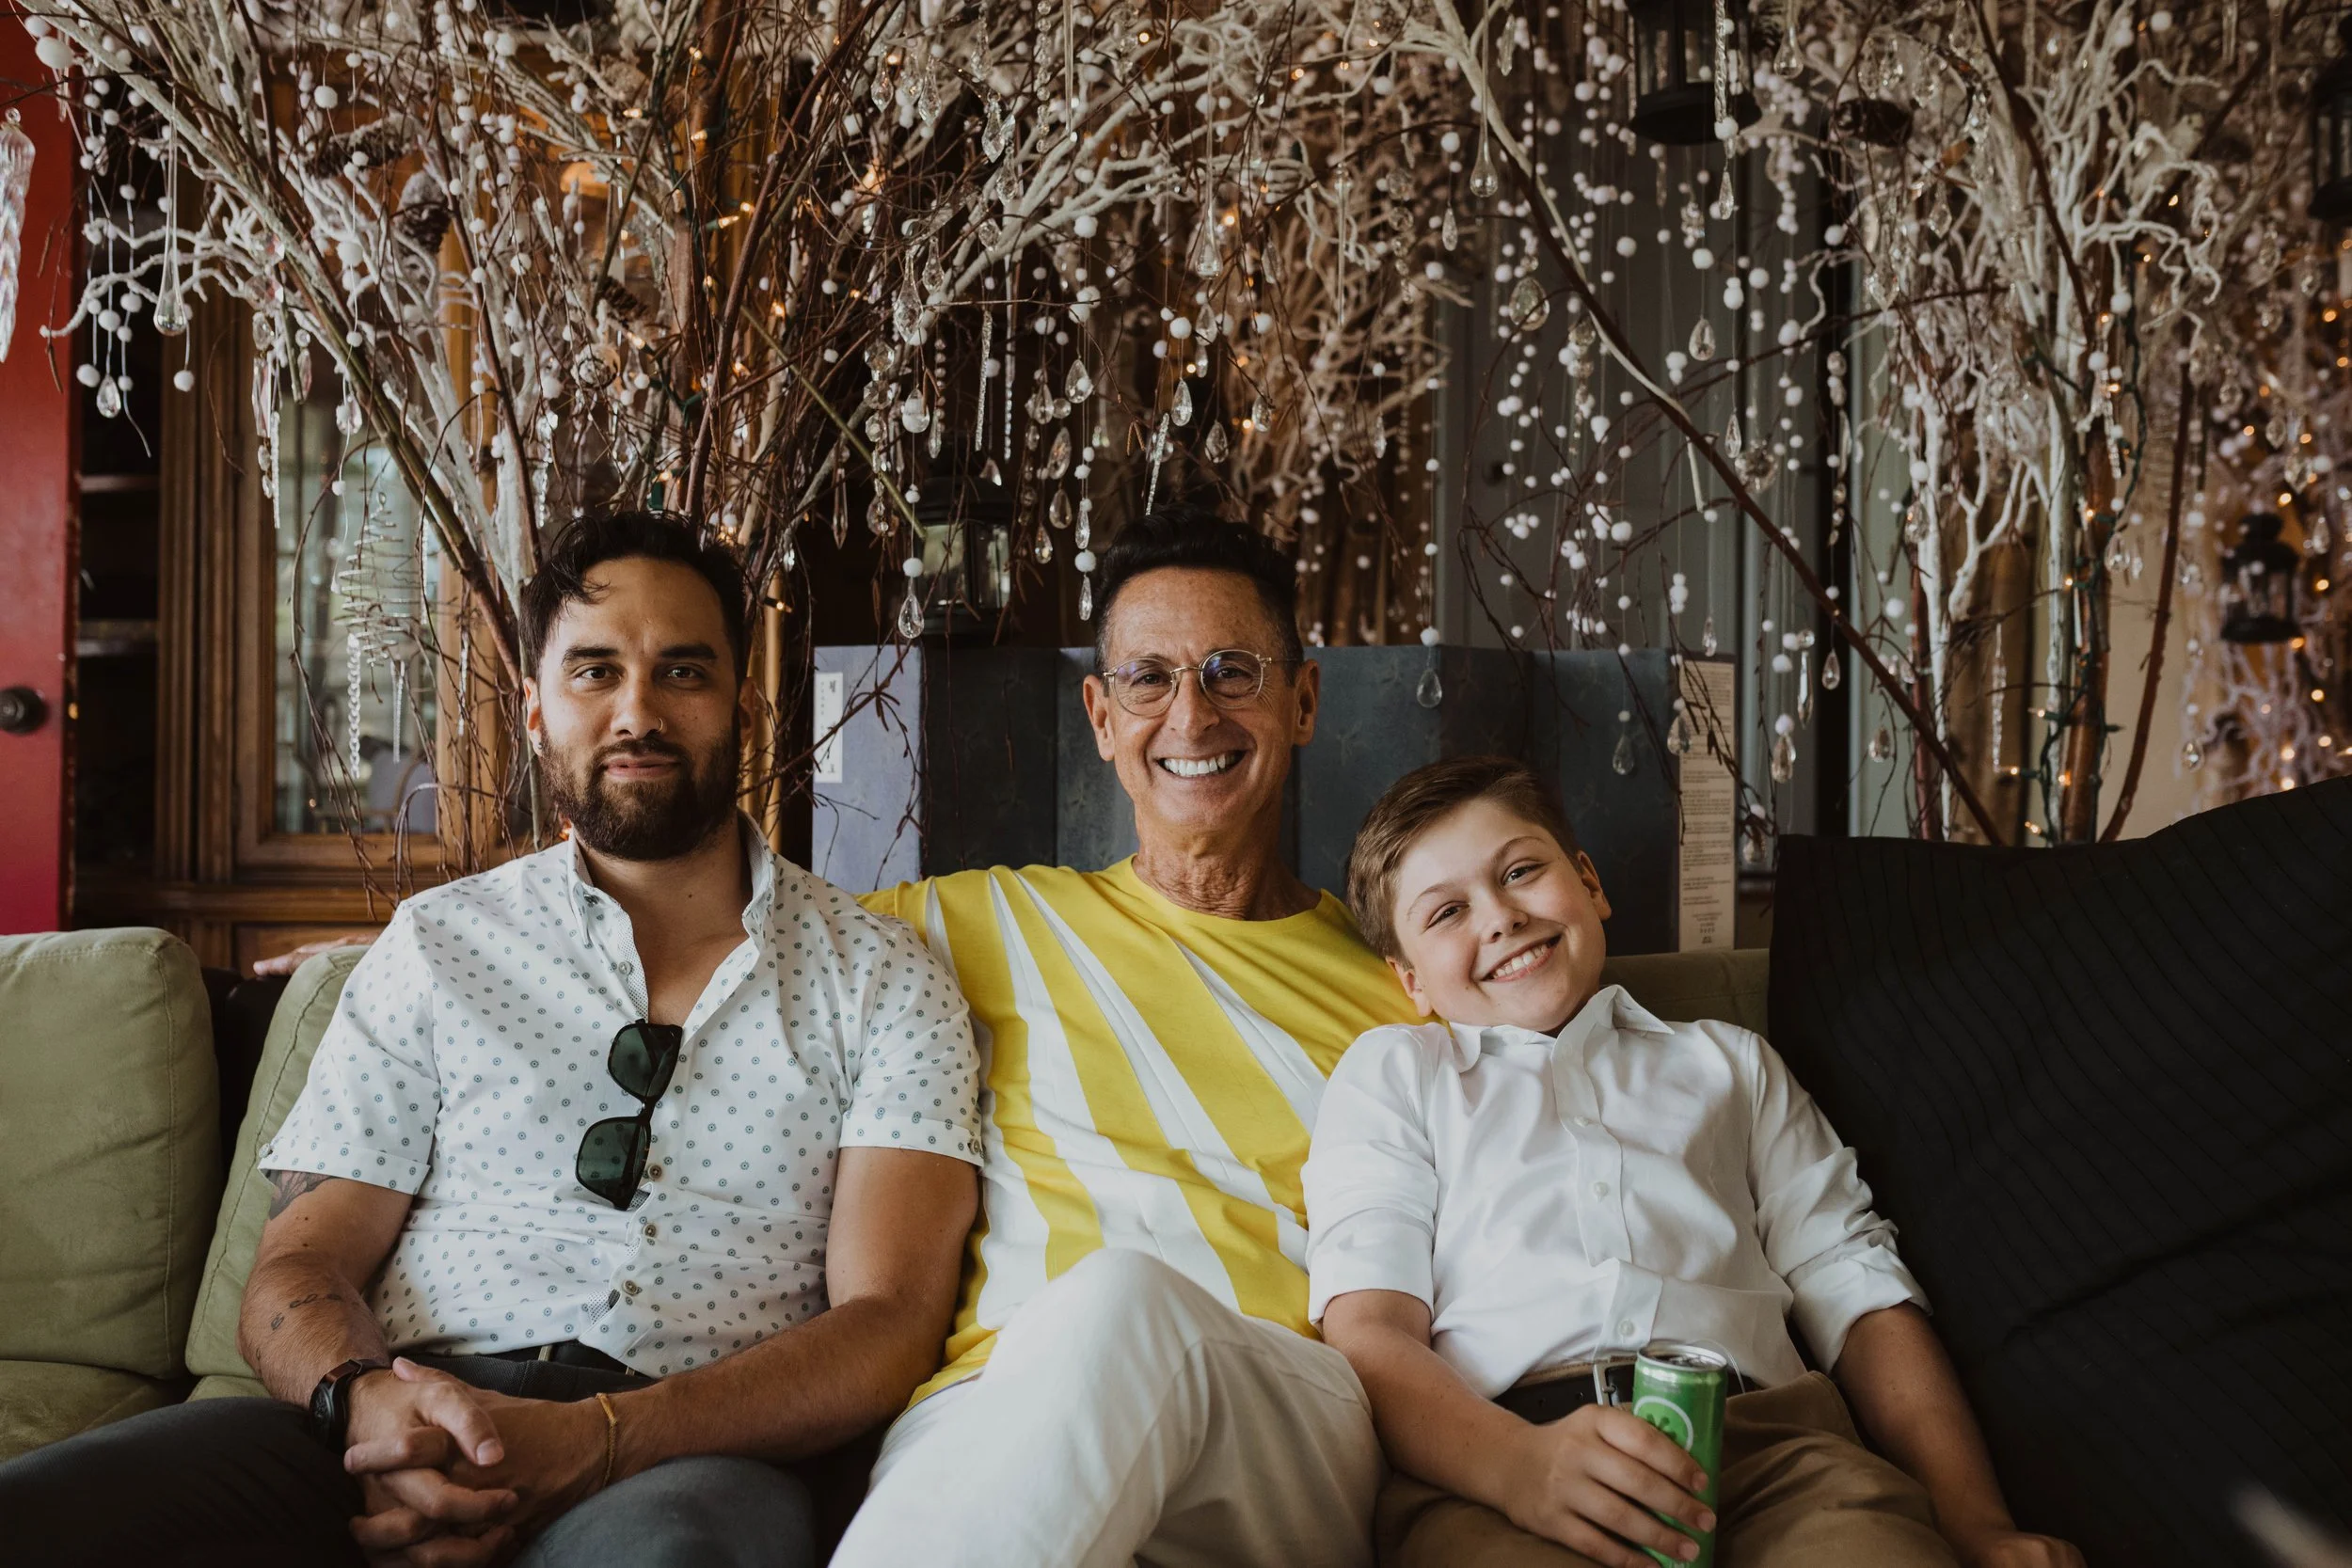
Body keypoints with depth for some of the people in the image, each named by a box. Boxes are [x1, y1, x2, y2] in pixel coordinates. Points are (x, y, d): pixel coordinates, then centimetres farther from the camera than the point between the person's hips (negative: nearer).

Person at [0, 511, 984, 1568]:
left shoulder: (881, 978, 12)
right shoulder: (438, 945, 18)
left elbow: (886, 1322, 0)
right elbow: (301, 1264, 13)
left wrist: (591, 1443, -17)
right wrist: (364, 1402, -14)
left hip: (689, 1454, -2)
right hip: (412, 1432, 3)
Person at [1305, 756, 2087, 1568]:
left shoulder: (1728, 1063, 30)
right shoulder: (1388, 1072, 21)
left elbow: (1860, 1296, 19)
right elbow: (1367, 1331, 4)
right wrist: (1520, 1463, -18)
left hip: (1760, 1434, 3)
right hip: (1486, 1460, -2)